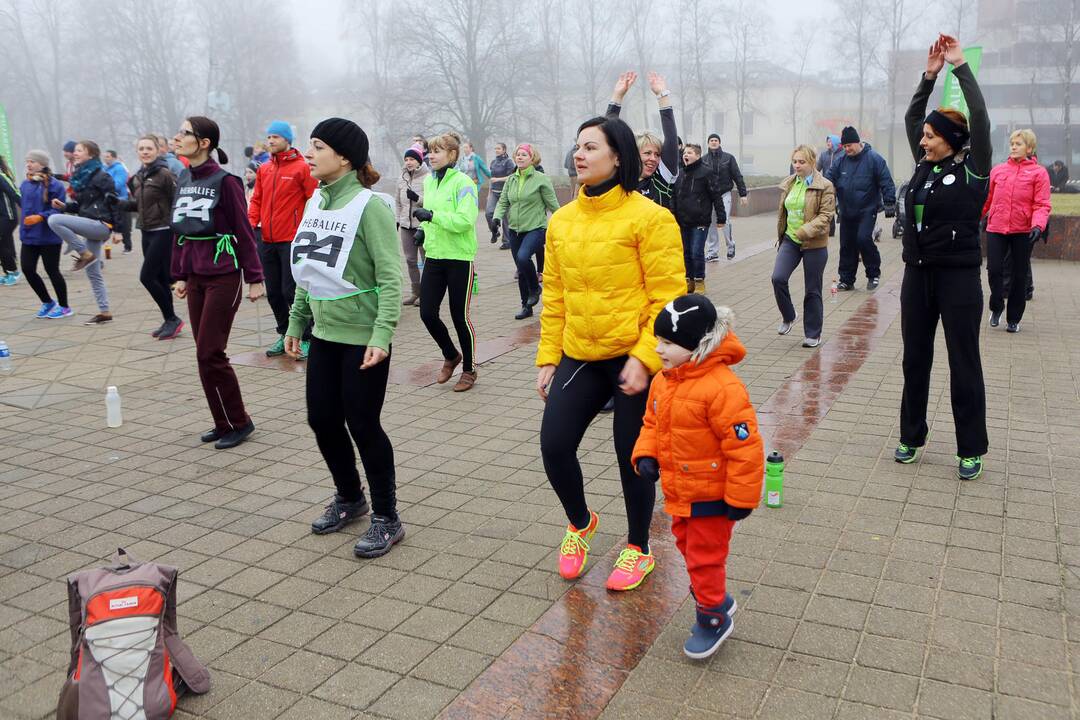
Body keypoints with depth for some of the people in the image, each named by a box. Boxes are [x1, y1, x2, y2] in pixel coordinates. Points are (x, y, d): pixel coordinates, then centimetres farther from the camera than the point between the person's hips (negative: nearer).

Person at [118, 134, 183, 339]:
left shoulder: (165, 174, -12)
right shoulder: (139, 177, 12)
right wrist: (121, 204, 8)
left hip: (163, 232, -8)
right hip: (147, 232, 8)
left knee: (147, 276, -10)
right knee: (160, 279, 11)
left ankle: (172, 318, 2)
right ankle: (170, 321, 19)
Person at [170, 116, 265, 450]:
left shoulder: (224, 181, -11)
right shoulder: (183, 180, 10)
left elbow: (244, 231, -11)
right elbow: (179, 231, 15)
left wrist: (255, 279, -12)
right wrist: (179, 275, 16)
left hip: (224, 276, -7)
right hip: (196, 278, 7)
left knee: (209, 354, -6)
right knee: (205, 354, 9)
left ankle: (239, 422, 9)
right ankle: (224, 423, 21)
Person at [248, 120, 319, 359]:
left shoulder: (302, 167, -5)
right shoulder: (263, 169, 12)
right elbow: (257, 200, 16)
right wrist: (251, 221, -1)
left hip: (292, 240, -6)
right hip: (267, 240, 6)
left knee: (291, 291, -7)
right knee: (273, 293, 11)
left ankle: (306, 339, 5)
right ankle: (284, 335, 25)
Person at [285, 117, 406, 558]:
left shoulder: (369, 205, -14)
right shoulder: (316, 202, 9)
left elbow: (390, 276, -18)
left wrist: (382, 333, -26)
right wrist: (296, 323, 16)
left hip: (363, 337, -7)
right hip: (325, 332, 7)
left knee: (362, 425, 0)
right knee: (322, 419, 13)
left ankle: (386, 519, 17)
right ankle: (349, 498, 35)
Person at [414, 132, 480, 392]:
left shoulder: (463, 183, -13)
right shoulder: (429, 180, 10)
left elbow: (465, 220, -23)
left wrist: (432, 215, -26)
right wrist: (423, 229, 5)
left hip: (459, 258, -6)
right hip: (434, 256, 6)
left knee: (460, 316, 3)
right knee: (427, 312, 3)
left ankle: (469, 369, 22)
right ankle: (451, 356, 29)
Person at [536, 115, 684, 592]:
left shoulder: (648, 217, -11)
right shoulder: (562, 220, 7)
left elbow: (667, 297, -13)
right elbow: (554, 296, 10)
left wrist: (644, 358, -20)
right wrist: (548, 358, 8)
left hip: (635, 359, -5)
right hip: (579, 356, 5)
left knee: (632, 456, 7)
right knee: (554, 444, 0)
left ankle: (638, 549, 31)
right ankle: (579, 523, 31)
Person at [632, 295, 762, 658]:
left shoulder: (722, 387, -28)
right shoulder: (663, 381, -1)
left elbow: (744, 445, -25)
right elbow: (652, 423, 13)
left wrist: (741, 498, -20)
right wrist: (645, 455, -5)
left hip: (711, 495, -9)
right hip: (678, 491, 9)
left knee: (704, 557, 5)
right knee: (688, 547, 23)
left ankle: (713, 619, 26)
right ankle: (717, 600, 44)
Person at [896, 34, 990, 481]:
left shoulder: (973, 169, -7)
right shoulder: (924, 165, 7)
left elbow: (980, 120, -15)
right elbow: (911, 118, 11)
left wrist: (960, 67, -10)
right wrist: (929, 76, 1)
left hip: (959, 277, -5)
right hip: (917, 275, 6)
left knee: (964, 364, 3)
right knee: (915, 360, 12)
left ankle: (971, 450, 13)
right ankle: (911, 436, 25)